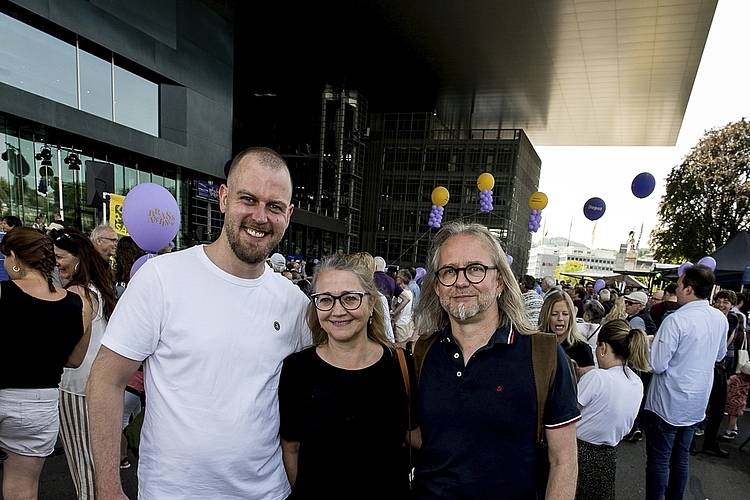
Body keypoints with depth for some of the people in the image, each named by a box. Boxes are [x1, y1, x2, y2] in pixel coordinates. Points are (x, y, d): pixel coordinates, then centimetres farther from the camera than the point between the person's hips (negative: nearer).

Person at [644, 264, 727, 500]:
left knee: (658, 460, 5)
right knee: (681, 458, 19)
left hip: (667, 403, -7)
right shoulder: (720, 319, 0)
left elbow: (657, 364, -23)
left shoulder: (676, 320, -24)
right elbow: (719, 355, 16)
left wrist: (651, 344, -6)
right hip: (697, 402, 7)